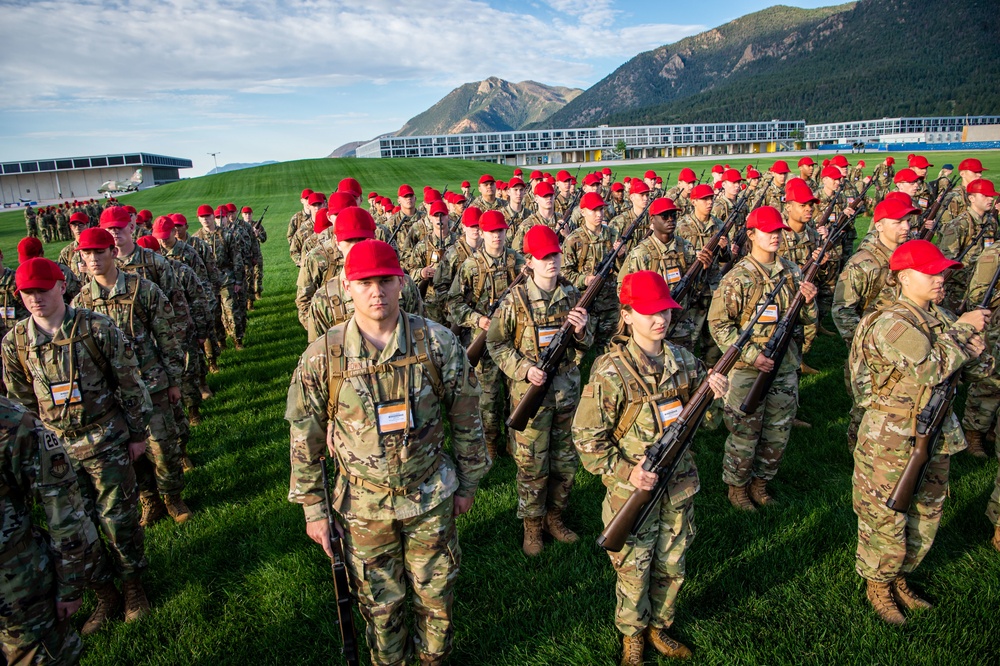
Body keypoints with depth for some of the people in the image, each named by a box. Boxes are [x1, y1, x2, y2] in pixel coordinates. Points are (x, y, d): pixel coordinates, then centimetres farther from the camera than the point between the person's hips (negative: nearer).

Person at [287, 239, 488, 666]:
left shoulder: (438, 343, -13)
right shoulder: (322, 358, -14)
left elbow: (466, 417, -1)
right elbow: (305, 439, -2)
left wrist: (468, 482, 5)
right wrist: (312, 508, 2)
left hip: (431, 497, 1)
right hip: (363, 505, 0)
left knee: (436, 596, 19)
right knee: (380, 605, 19)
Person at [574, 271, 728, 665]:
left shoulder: (683, 361, -3)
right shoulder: (612, 372, -19)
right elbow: (586, 438, -16)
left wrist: (714, 394, -10)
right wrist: (627, 472, -22)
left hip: (679, 488, 5)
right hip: (633, 491, -4)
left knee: (671, 567, 21)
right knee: (634, 570, 14)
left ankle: (659, 627, 46)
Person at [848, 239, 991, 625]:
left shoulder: (941, 317, 7)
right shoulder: (891, 323, -19)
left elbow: (979, 371, 11)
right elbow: (929, 368, -31)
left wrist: (974, 350, -11)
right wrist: (962, 329, -18)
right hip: (891, 438, -8)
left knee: (926, 516, 20)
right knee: (885, 519, 5)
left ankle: (899, 578, 39)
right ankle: (877, 586, 26)